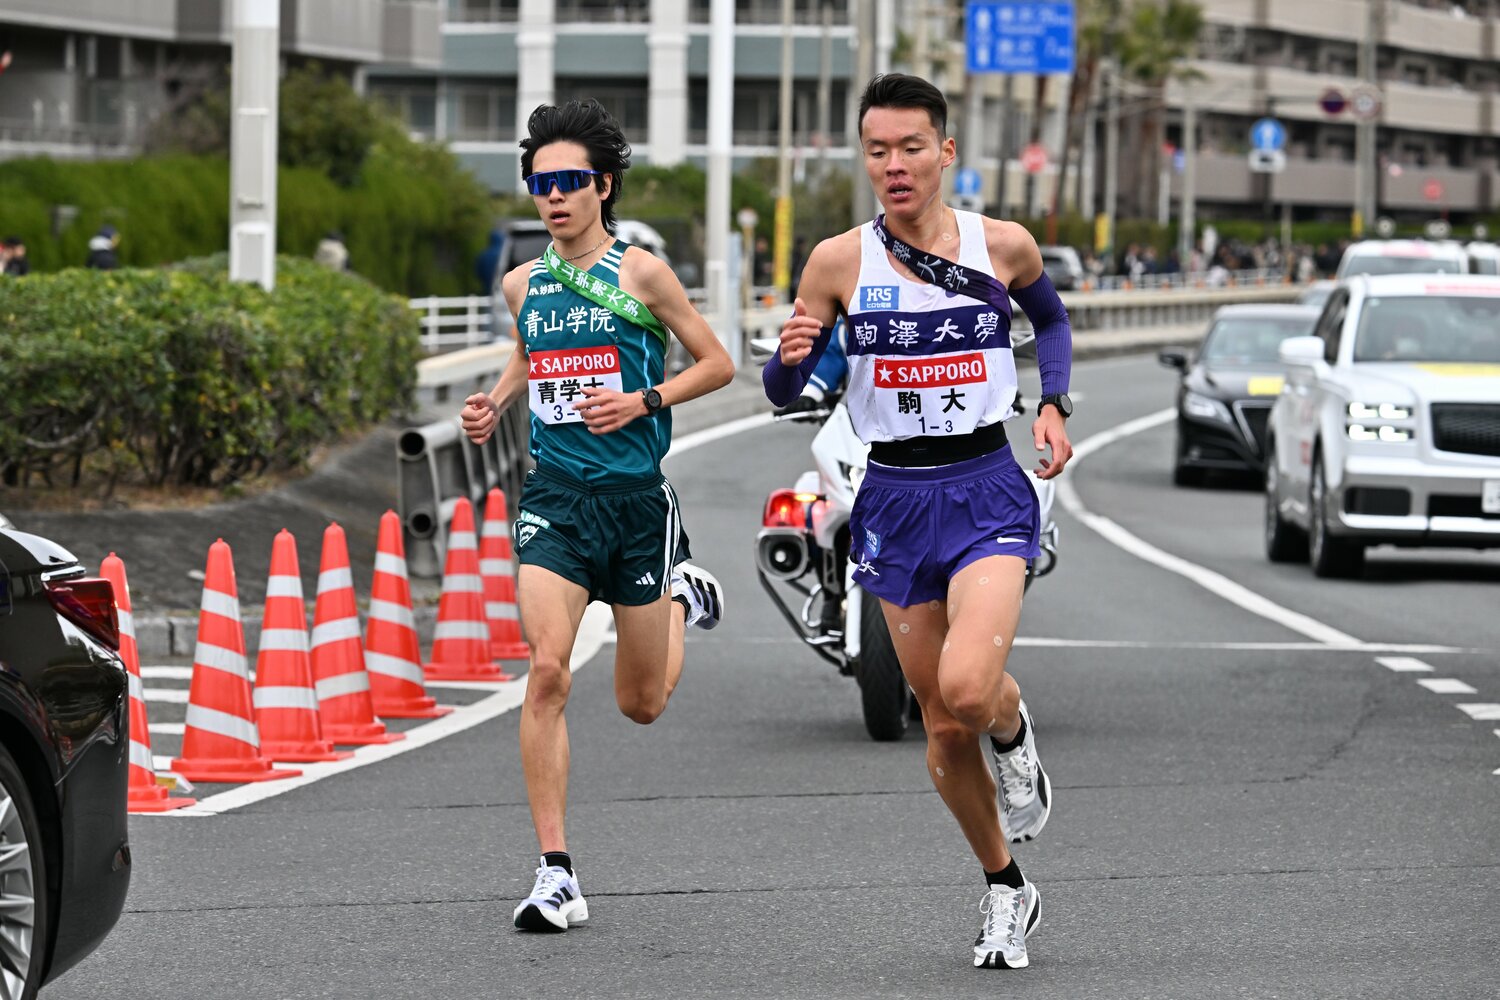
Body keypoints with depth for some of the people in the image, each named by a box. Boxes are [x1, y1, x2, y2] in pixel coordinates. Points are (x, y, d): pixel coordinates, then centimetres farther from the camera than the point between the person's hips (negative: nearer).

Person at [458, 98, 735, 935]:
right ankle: (557, 876, -17)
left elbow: (718, 363, 1)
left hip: (635, 497, -2)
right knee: (548, 671, -19)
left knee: (642, 705, 10)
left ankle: (682, 597, 46)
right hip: (554, 498, 2)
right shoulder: (523, 284, 7)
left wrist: (644, 402, -13)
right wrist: (495, 405, 7)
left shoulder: (638, 273, -5)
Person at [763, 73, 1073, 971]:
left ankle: (1015, 738, 10)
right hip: (895, 501, 2)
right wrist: (791, 356, -18)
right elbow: (785, 394, 4)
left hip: (988, 492, -2)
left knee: (967, 684, -26)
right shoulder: (838, 262, -3)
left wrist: (1053, 405, 4)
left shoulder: (1004, 247, -2)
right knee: (943, 727, 8)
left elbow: (1052, 319, 20)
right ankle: (1007, 891, 28)